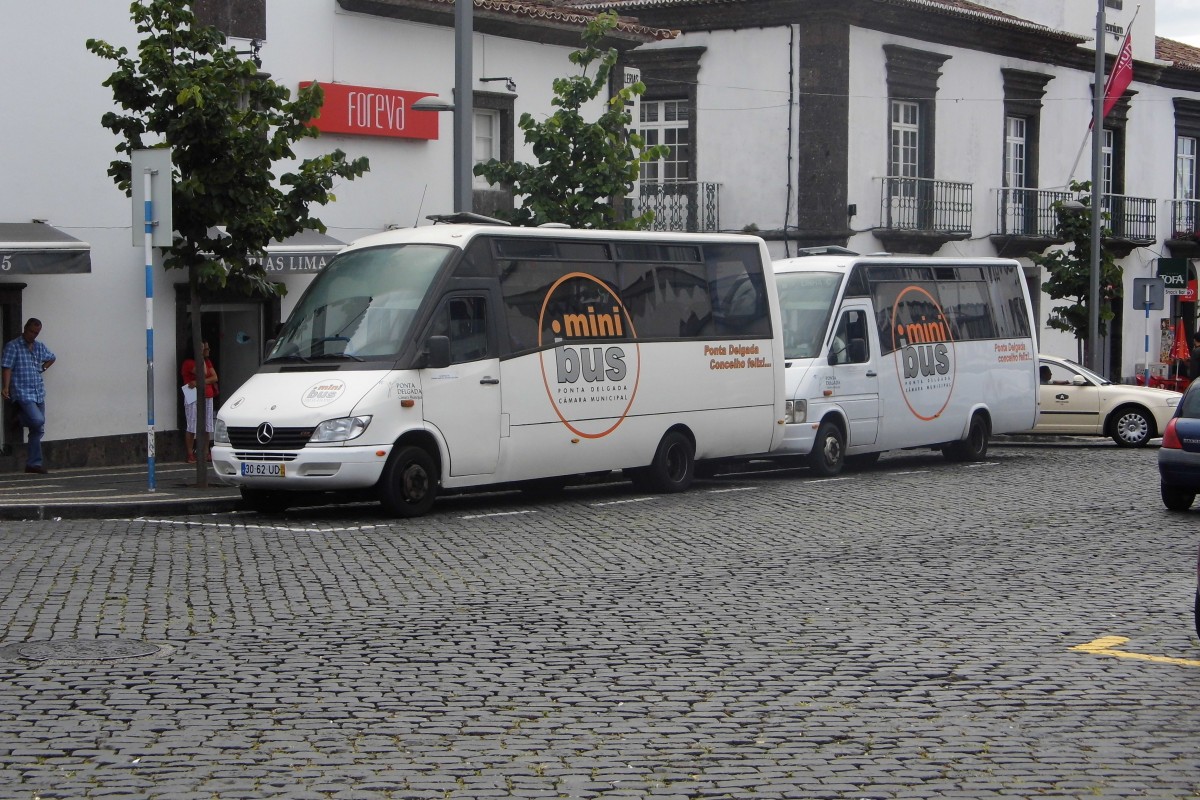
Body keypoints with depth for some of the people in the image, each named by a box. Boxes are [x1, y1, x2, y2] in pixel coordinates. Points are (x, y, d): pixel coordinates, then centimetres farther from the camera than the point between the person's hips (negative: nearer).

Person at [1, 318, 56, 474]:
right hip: (23, 393, -7)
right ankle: (22, 418, 7)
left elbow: (51, 358, 34)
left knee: (38, 430, 4)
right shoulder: (13, 346, -3)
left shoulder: (40, 347, 14)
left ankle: (33, 463, 10)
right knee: (37, 420, -26)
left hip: (39, 392, 7)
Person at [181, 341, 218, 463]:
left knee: (207, 427, 7)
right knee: (192, 427, -7)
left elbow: (214, 377, 2)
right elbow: (203, 373, -20)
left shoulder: (207, 362, 15)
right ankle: (190, 455, -5)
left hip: (207, 397, 7)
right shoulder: (188, 363, -9)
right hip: (193, 398, -7)